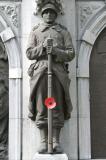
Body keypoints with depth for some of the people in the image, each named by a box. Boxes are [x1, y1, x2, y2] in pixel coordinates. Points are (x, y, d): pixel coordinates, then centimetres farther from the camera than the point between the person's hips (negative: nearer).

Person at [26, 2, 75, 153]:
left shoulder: (63, 31, 17)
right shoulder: (35, 31, 19)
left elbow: (71, 54, 8)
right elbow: (29, 53, 9)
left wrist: (56, 51, -10)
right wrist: (42, 47, -7)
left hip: (58, 71, 0)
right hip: (40, 70, 0)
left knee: (57, 107, -4)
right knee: (41, 107, -6)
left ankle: (56, 142, -1)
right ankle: (43, 142, -3)